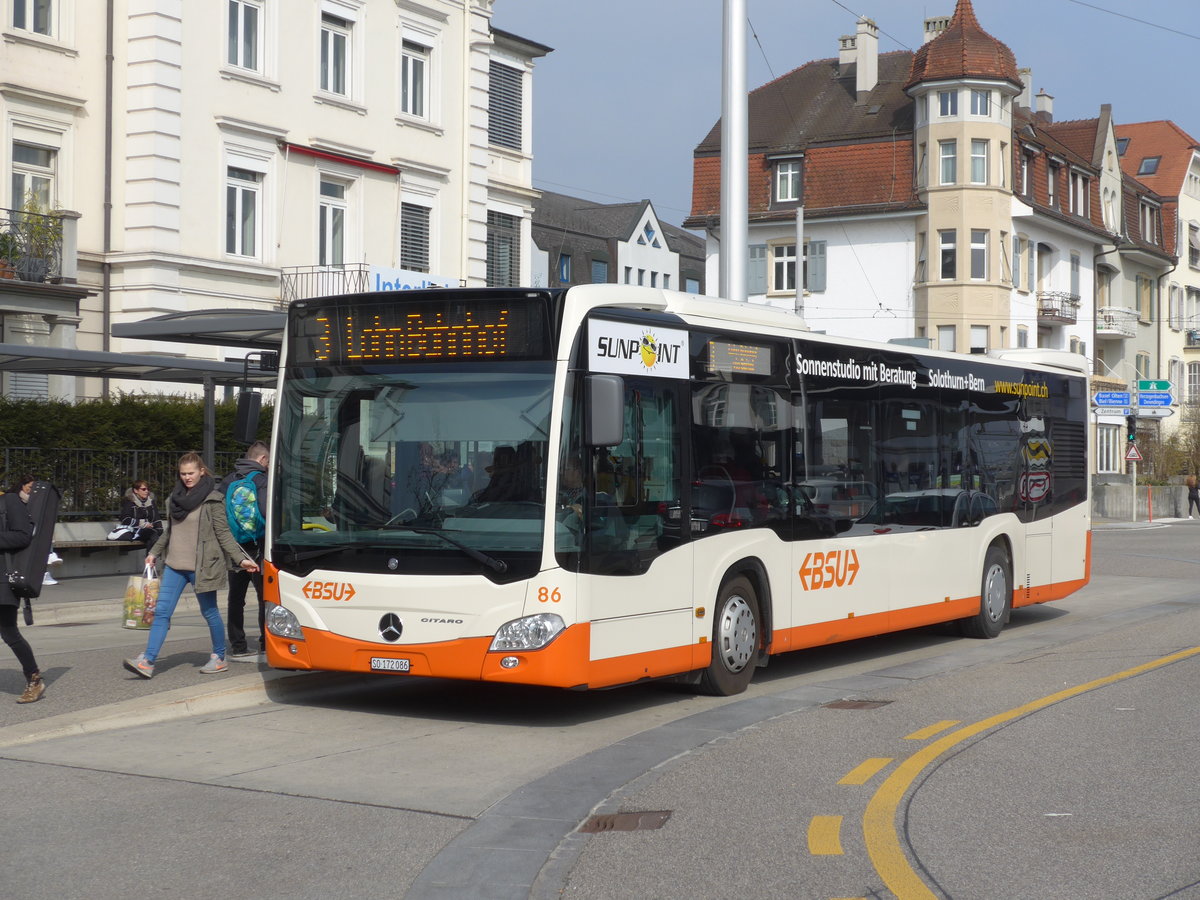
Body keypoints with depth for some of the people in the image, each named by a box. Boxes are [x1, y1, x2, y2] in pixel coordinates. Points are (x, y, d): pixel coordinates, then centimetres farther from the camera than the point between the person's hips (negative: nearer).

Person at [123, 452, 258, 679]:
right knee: (161, 611, -1)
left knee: (209, 612, 6)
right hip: (174, 565, 6)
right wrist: (154, 553, 25)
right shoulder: (175, 497, 11)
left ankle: (219, 658, 22)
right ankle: (147, 661, -4)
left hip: (202, 566, -6)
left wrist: (241, 558, -16)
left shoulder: (212, 500, -8)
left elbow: (223, 534, -8)